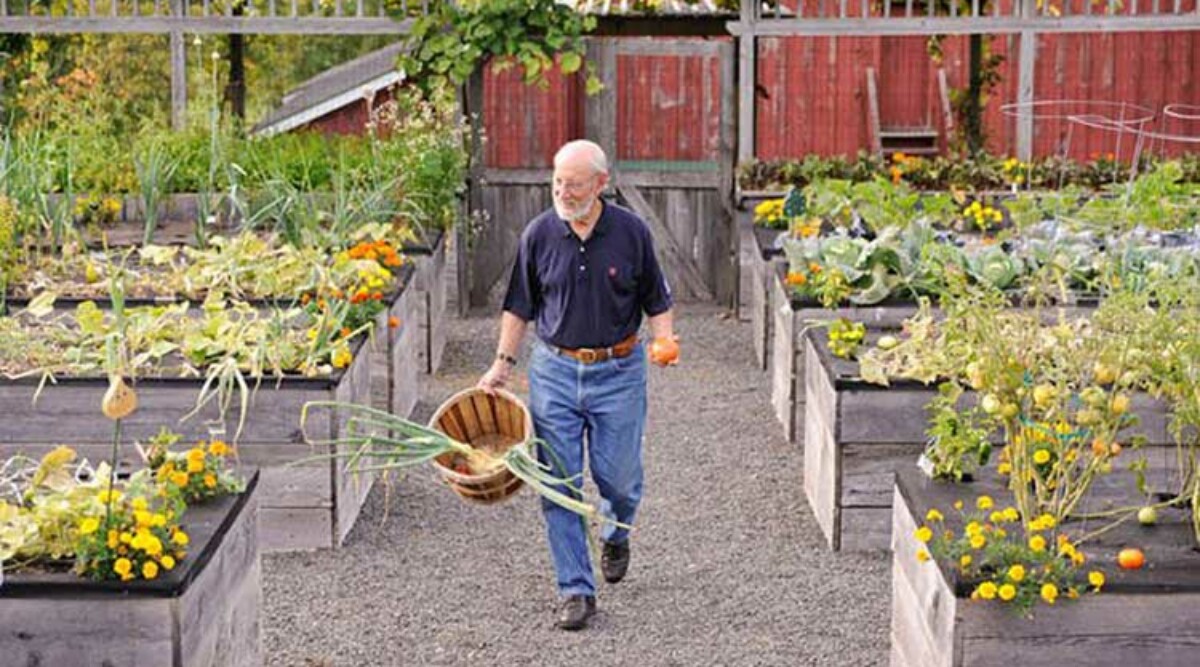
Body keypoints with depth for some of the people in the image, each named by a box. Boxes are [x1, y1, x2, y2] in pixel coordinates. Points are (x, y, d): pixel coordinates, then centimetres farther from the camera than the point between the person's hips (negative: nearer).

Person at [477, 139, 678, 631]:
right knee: (559, 483, -2)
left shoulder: (631, 232, -5)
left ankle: (616, 535, 39)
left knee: (618, 476, 4)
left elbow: (656, 300, 4)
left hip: (617, 371, -1)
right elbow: (520, 305, 8)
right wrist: (503, 362, 3)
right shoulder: (539, 234, -2)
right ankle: (576, 590, 7)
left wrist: (665, 341, -13)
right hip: (555, 370, 1)